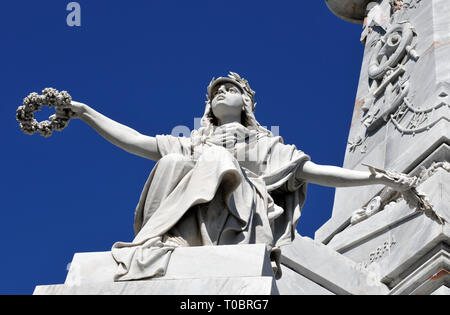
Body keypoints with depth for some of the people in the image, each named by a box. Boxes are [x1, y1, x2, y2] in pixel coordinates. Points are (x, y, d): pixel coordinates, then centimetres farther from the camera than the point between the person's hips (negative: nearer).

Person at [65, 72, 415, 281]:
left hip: (240, 221, -2)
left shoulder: (265, 144, 31)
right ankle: (166, 241, -45)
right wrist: (84, 112, 22)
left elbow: (315, 171, 22)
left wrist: (377, 178, 11)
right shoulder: (193, 144, 36)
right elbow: (136, 141, 29)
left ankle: (162, 243, -44)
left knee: (215, 159, -28)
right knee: (172, 162, -26)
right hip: (191, 219, 2)